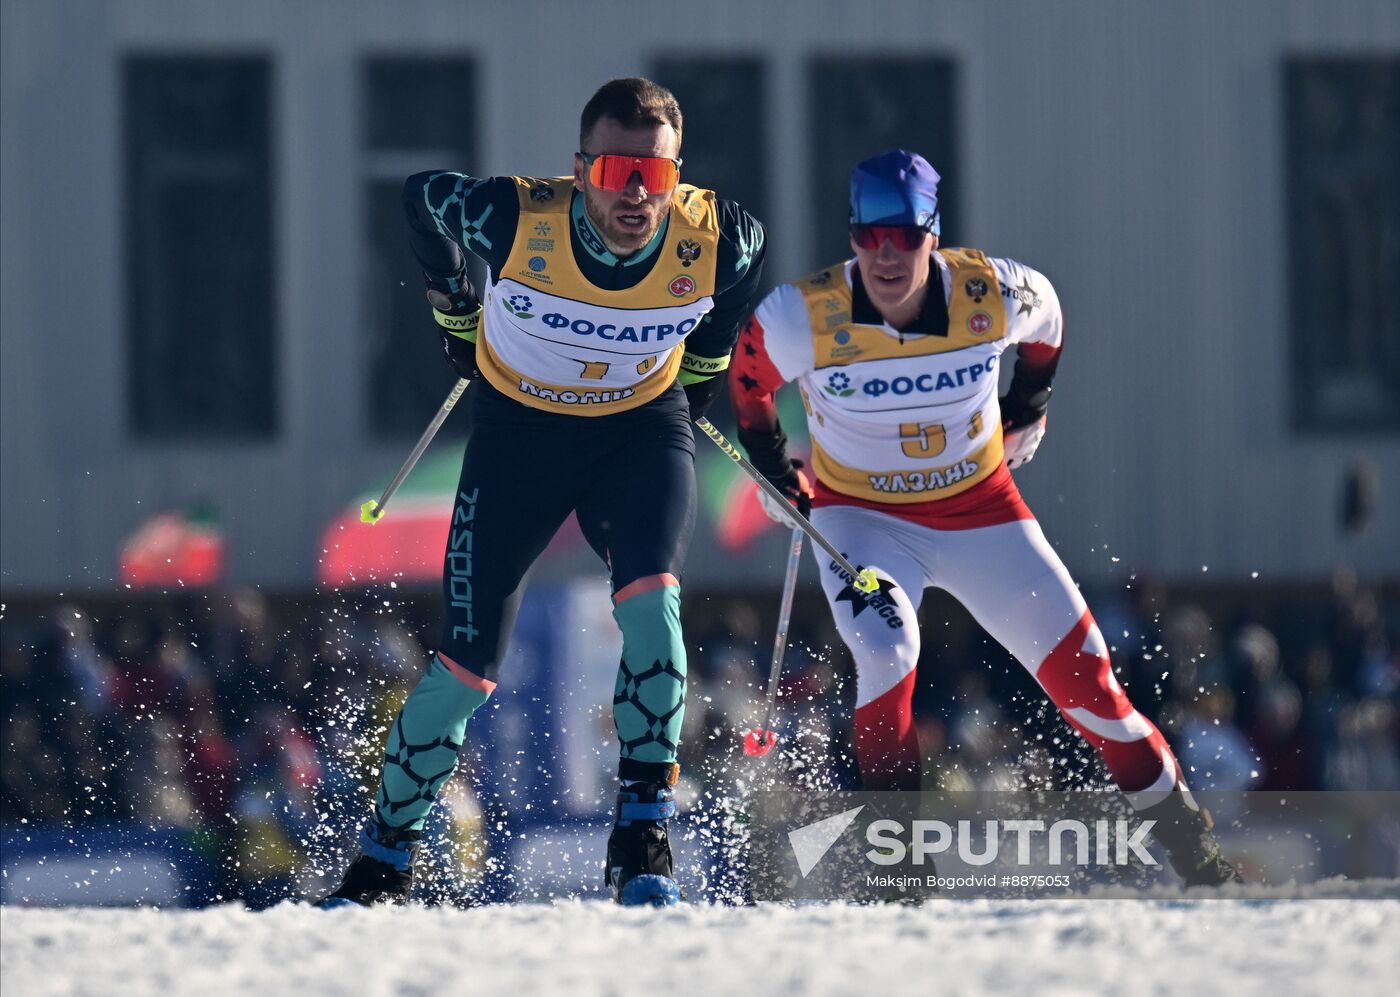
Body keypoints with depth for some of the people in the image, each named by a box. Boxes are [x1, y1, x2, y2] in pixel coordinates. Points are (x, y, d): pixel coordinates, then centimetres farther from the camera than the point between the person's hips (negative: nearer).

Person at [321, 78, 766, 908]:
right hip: (519, 434, -1)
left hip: (642, 432, 1)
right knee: (467, 667, -3)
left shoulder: (719, 241, -23)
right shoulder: (513, 220, -28)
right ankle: (384, 859, 15)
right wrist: (457, 315, 9)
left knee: (652, 605, -27)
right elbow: (421, 197, -4)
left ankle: (643, 837, -18)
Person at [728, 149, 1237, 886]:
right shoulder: (804, 318, -23)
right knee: (887, 653, -30)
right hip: (861, 515, -2)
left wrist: (1026, 414, 14)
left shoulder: (994, 296, -20)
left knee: (1079, 670, 1)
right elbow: (747, 379, -1)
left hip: (979, 508, 2)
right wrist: (773, 471, 4)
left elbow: (1045, 321, 6)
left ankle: (1188, 841, 18)